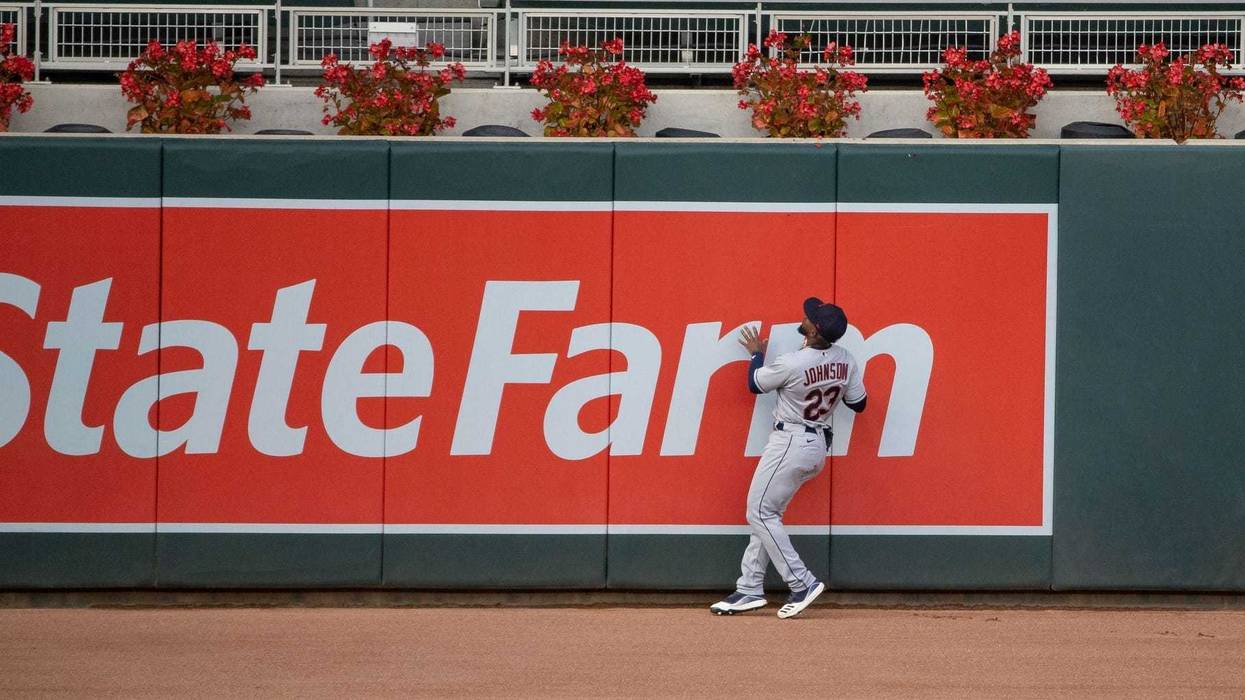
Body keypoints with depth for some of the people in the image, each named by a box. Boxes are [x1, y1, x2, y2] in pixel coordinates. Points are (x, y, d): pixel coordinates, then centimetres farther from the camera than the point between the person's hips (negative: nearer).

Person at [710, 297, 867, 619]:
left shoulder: (791, 364, -22)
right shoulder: (846, 361, -3)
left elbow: (755, 384, -3)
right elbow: (858, 403, 9)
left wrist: (757, 354, 16)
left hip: (790, 444, -8)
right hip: (819, 445, 8)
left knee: (760, 513, -2)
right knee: (766, 513, 14)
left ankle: (802, 583, -8)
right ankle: (750, 589, 15)